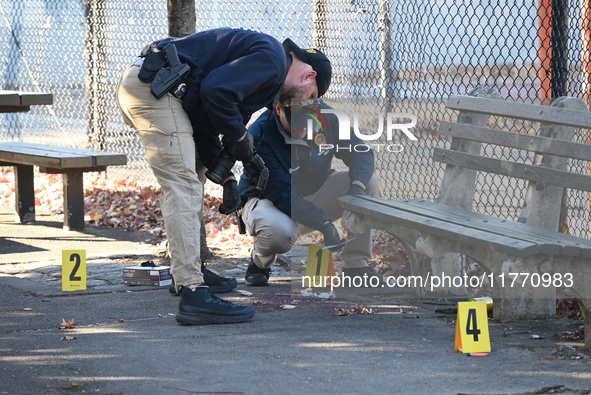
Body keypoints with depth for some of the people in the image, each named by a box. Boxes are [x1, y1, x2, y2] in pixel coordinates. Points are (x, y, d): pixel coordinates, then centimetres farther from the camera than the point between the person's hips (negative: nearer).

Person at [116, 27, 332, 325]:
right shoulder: (271, 58, -5)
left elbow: (204, 124, 25)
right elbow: (215, 91, -19)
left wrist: (226, 178, 20)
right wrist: (239, 135, -3)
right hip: (153, 88, -11)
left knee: (188, 179, 25)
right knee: (183, 186, -14)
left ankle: (191, 271, 33)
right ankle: (193, 296, -20)